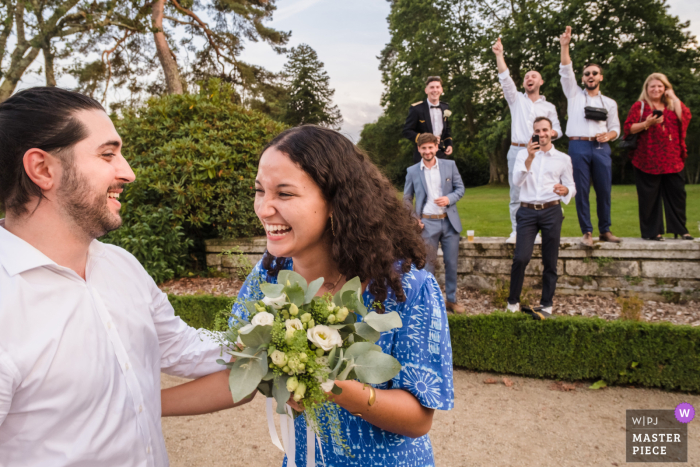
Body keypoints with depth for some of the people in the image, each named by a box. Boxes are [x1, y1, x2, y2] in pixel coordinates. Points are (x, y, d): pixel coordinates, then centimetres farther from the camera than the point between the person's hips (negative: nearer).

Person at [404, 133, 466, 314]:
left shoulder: (450, 165, 3)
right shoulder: (412, 171, 2)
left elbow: (460, 188, 6)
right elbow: (407, 198, 8)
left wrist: (449, 199, -14)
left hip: (449, 221, 1)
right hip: (427, 223, -1)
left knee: (451, 263, 8)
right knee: (428, 264, 3)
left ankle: (451, 300, 22)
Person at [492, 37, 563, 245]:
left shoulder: (548, 107, 17)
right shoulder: (516, 99, 12)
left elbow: (557, 130, 16)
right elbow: (505, 79, 0)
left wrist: (549, 132, -8)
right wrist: (499, 55, -11)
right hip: (517, 151, -1)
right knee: (516, 194, 0)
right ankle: (516, 231, 6)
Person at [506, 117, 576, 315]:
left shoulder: (563, 159, 11)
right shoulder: (524, 154, 10)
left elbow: (571, 187, 11)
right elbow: (517, 181, -5)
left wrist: (565, 190, -13)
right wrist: (530, 158, -17)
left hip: (552, 211, 1)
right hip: (527, 211, -1)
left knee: (550, 261, 4)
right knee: (521, 258, -12)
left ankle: (546, 304, 16)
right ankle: (513, 301, 5)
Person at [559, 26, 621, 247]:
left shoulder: (609, 103, 20)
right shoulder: (574, 94, 14)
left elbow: (615, 128, 16)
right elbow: (566, 71, 3)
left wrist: (608, 136, -7)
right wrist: (564, 46, -7)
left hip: (601, 148, 2)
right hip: (579, 146, -2)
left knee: (604, 190, 1)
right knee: (581, 191, -4)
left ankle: (605, 230, 12)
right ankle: (587, 232, 2)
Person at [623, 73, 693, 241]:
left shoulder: (672, 105, 18)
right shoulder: (639, 106, 5)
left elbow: (685, 116, -2)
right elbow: (628, 128, -4)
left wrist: (674, 96, 3)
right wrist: (646, 124, -19)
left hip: (672, 161, 4)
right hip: (648, 161, -4)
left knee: (677, 193, 5)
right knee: (649, 196, -1)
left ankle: (680, 229, 15)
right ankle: (651, 231, 7)